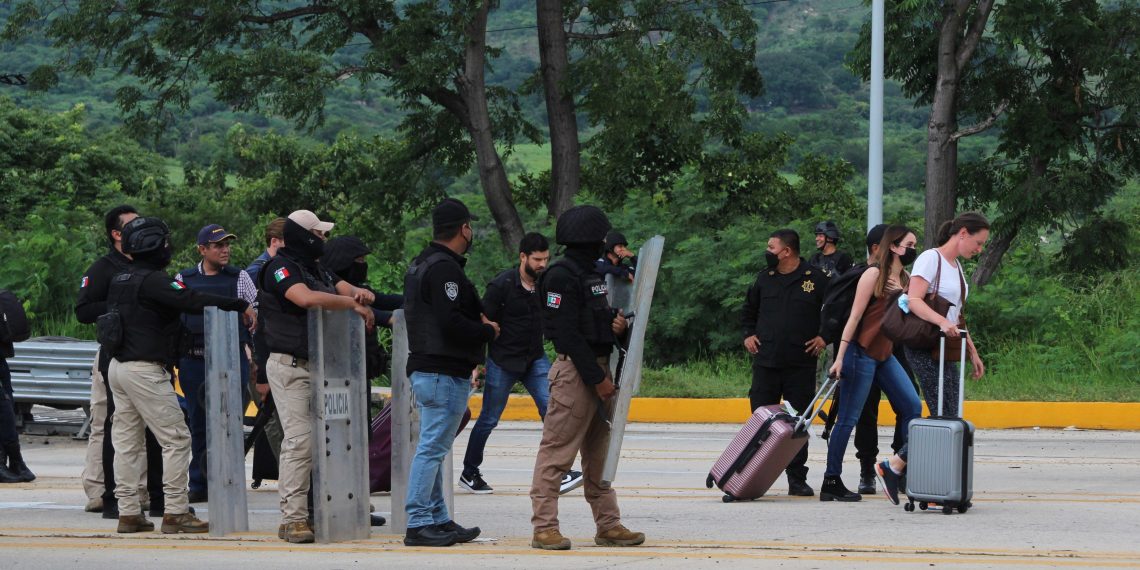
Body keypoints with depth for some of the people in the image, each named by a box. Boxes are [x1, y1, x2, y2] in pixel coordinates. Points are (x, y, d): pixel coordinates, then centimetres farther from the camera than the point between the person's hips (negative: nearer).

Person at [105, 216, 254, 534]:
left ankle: (128, 512, 12)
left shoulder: (119, 281, 14)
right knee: (176, 439, -5)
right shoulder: (152, 281, -15)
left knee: (126, 442, 11)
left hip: (118, 365, 10)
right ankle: (175, 512, -7)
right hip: (145, 370, -10)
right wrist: (241, 305, -21)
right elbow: (193, 302, -26)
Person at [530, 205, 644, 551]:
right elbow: (568, 334, -19)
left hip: (599, 370, 10)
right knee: (557, 451, -7)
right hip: (575, 371, -10)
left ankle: (608, 525, 17)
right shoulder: (562, 277, -14)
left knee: (600, 452, 13)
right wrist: (597, 378, -19)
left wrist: (617, 325, 0)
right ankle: (544, 527, -6)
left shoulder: (595, 274, 16)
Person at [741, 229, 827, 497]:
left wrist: (825, 337, -1)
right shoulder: (765, 278, 10)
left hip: (801, 364, -3)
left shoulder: (816, 279, -1)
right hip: (765, 361, 3)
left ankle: (797, 478, 8)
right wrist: (748, 334, 13)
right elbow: (749, 309, 26)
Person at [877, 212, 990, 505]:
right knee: (944, 419, -13)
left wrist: (973, 352, 25)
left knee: (950, 420, 1)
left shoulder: (956, 266, 19)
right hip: (924, 347, -9)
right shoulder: (931, 259, -8)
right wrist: (942, 322, -32)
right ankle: (893, 467, -6)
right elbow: (913, 300, -19)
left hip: (946, 350, 9)